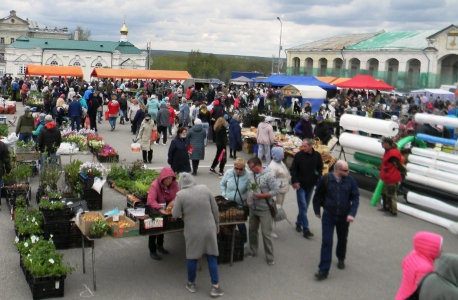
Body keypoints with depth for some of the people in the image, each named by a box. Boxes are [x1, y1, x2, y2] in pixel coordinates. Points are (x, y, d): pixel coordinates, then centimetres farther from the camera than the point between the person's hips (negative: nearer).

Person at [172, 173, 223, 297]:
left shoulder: (180, 195, -10)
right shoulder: (204, 188, -3)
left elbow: (175, 214, -3)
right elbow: (215, 209, 3)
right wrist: (217, 224, 15)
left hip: (193, 231, -2)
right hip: (209, 228, 2)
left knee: (192, 257, 15)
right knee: (212, 256, 10)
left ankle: (191, 284, 29)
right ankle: (215, 287, 14)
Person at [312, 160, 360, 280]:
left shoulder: (350, 181, -7)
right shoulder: (325, 179, -11)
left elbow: (355, 198, -4)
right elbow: (318, 196, 1)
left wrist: (352, 213, -15)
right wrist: (317, 211, 7)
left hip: (344, 217, 2)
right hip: (328, 216, -2)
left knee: (342, 240, 20)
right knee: (326, 243, -5)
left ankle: (341, 259, 47)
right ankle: (323, 270, -1)